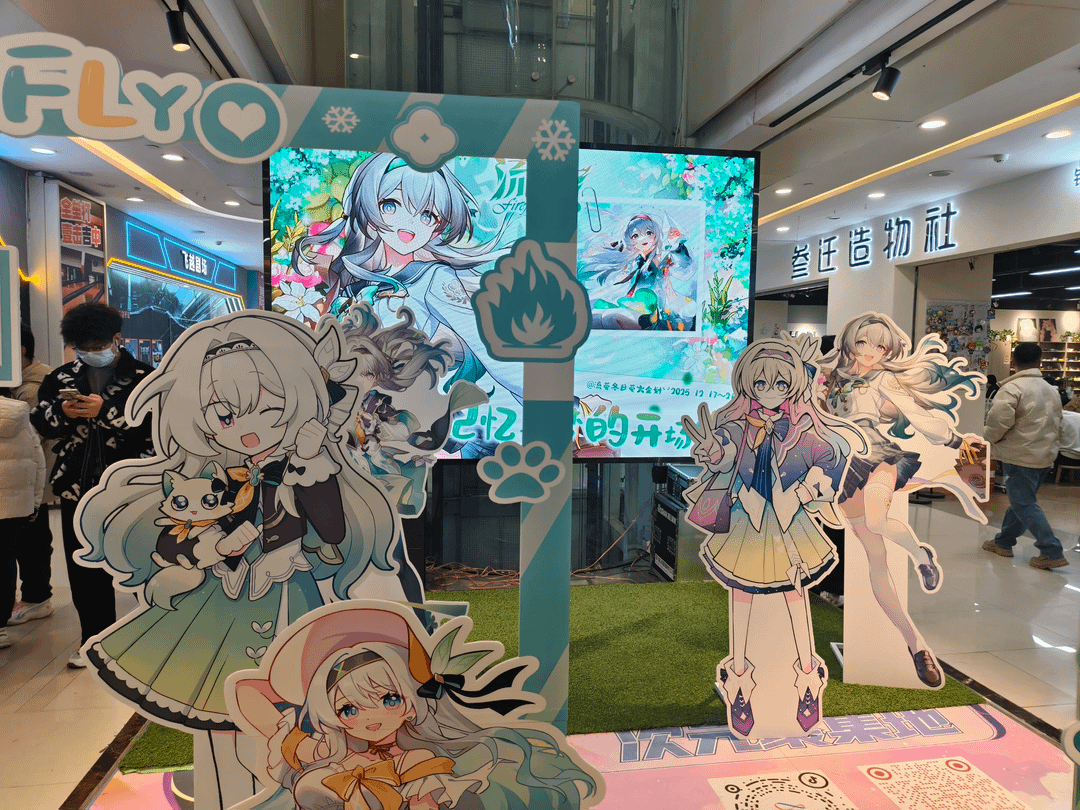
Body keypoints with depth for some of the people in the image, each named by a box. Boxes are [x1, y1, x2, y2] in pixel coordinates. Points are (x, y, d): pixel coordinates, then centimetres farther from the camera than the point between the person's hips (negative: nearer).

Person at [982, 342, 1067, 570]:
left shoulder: (1012, 388, -16)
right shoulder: (1052, 390, 12)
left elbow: (998, 420, -24)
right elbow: (1057, 425, 20)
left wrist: (991, 438, -6)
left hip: (1020, 457, -9)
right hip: (1046, 456, 9)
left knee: (1024, 504, -3)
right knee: (1021, 499, 17)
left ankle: (1052, 552, -5)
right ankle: (1004, 542, 28)